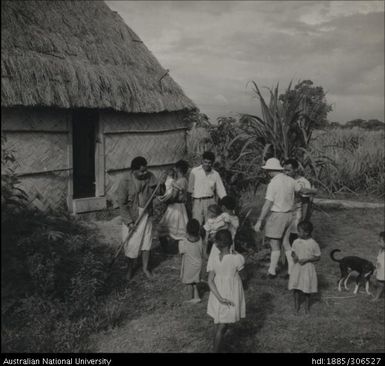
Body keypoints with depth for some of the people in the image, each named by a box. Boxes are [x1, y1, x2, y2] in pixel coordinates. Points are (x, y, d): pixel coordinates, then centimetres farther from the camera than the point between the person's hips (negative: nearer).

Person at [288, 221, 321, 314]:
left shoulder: (313, 244, -13)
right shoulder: (296, 242, -3)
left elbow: (318, 257, -7)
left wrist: (307, 259, -20)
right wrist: (294, 256, -12)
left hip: (308, 268, -3)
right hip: (297, 267, 3)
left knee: (307, 288, 9)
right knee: (296, 287, 7)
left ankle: (307, 306, 29)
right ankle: (296, 305, 25)